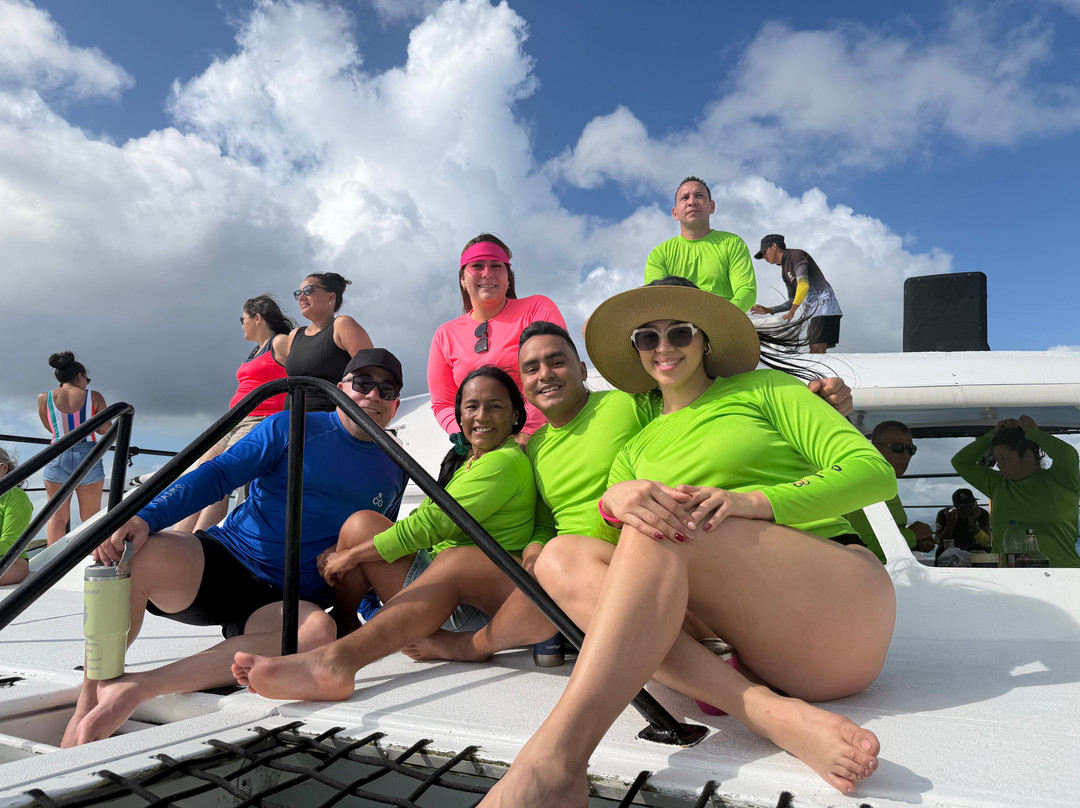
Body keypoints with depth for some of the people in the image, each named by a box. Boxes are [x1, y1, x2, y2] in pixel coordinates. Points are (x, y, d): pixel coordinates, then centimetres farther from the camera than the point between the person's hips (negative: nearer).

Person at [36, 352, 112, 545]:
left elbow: (51, 428, 18)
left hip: (58, 458, 1)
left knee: (57, 518, 9)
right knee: (91, 518, 9)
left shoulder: (44, 398, 4)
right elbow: (106, 429, 2)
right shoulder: (94, 396, -1)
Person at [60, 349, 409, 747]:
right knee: (140, 556, -32)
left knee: (318, 630, -35)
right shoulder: (293, 428, 5)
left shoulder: (394, 472, 14)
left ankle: (136, 686, -30)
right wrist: (146, 517, -20)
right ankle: (86, 710, -12)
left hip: (282, 603, 1)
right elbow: (218, 474, -3)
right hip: (222, 561, -1)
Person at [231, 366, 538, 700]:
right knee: (362, 523, -4)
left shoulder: (509, 461, -10)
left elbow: (431, 525, -16)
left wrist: (352, 555, -8)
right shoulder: (462, 459, 20)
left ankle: (335, 658, -59)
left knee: (455, 560, -41)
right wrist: (344, 552, 4)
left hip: (491, 596, -8)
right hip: (435, 584, 9)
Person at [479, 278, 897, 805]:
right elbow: (598, 531, 5)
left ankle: (554, 760, -39)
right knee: (561, 555, -15)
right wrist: (614, 500, -21)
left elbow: (874, 471, 0)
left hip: (842, 606, -4)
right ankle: (767, 712, -32)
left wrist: (757, 502, -18)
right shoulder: (638, 449, 22)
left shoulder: (763, 389, 12)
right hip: (726, 636, 4)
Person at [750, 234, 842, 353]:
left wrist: (791, 311, -17)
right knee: (815, 352, -1)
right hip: (811, 311, 9)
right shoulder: (785, 271, 22)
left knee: (817, 350, -21)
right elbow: (793, 301, 25)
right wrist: (768, 310, 17)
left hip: (824, 305, -9)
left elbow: (803, 284, -18)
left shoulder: (796, 255, -4)